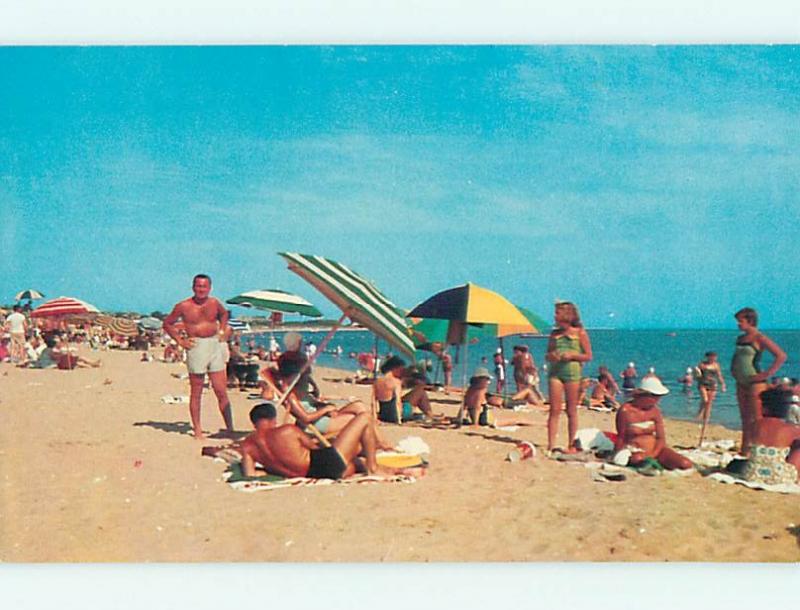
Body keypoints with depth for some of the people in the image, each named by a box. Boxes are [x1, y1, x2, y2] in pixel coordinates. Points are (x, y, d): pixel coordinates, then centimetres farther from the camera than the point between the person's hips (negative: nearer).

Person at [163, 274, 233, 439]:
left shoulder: (214, 303, 7)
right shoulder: (183, 306, -3)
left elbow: (224, 314, 29)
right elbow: (167, 323, 7)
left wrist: (222, 331, 15)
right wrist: (180, 340, -1)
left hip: (215, 345, 3)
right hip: (196, 347, -3)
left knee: (221, 391, 2)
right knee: (196, 393, 4)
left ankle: (230, 428, 8)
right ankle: (197, 429, 12)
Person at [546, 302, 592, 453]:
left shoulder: (580, 333, 2)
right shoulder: (555, 333, 13)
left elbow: (588, 356, 1)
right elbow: (547, 354, 19)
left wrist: (571, 356, -12)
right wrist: (551, 356, -4)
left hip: (573, 373, -3)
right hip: (556, 372, 3)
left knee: (571, 411, 3)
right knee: (554, 410, -3)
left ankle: (571, 445, 11)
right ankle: (551, 445, -2)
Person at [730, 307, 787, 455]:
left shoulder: (759, 339, -12)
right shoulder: (740, 339, 12)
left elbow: (781, 356, -19)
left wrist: (767, 374, -18)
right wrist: (734, 370, 16)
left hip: (755, 383, -8)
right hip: (741, 384, 8)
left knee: (756, 419, -7)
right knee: (745, 419, 12)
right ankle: (744, 450, 17)